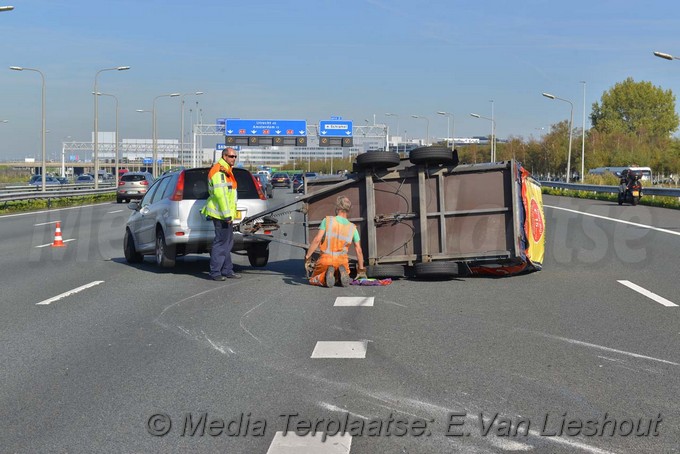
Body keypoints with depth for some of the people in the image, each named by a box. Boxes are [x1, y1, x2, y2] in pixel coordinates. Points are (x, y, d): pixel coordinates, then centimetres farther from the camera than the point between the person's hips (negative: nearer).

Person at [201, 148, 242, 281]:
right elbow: (220, 194, -22)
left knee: (227, 243, 14)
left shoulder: (226, 170, 19)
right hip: (221, 213, -11)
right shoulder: (219, 171, -15)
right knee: (221, 242, -9)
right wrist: (227, 215, -24)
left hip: (226, 213, 11)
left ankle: (227, 271, 20)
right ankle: (215, 272, -7)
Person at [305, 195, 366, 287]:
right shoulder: (352, 228, 2)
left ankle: (328, 274, -14)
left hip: (325, 259, -2)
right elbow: (358, 250, 4)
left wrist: (307, 256, -8)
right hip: (341, 261, 2)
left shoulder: (327, 220, -6)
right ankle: (342, 272, -8)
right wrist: (361, 270, 15)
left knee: (313, 280, 20)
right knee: (344, 281, 30)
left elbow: (317, 239, -15)